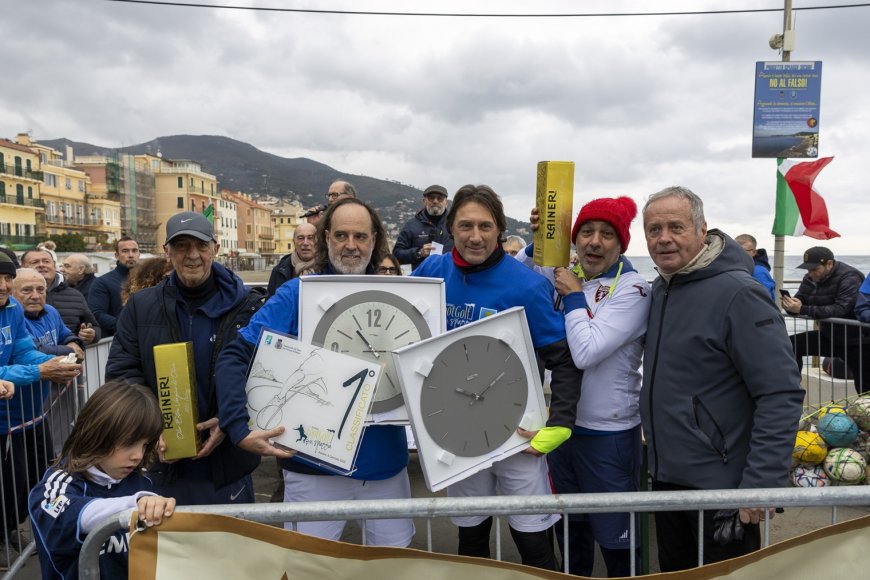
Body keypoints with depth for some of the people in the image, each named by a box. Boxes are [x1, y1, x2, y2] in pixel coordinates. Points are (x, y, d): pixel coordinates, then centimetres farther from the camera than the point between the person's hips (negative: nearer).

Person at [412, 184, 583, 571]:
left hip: (516, 429, -3)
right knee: (470, 535, 20)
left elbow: (565, 360, -12)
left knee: (533, 542, 7)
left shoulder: (526, 285, -16)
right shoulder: (432, 272, -5)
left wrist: (558, 425, -20)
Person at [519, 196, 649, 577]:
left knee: (615, 538, 10)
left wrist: (573, 296, -16)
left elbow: (586, 352, -26)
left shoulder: (632, 289, -16)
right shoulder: (565, 273, 1)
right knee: (569, 530, 24)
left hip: (609, 434, -6)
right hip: (561, 423, 6)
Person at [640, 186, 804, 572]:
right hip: (665, 479, 7)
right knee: (674, 571, 22)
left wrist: (762, 484, -24)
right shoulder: (659, 288, 5)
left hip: (721, 485, -7)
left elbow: (781, 395, -22)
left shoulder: (738, 294, -18)